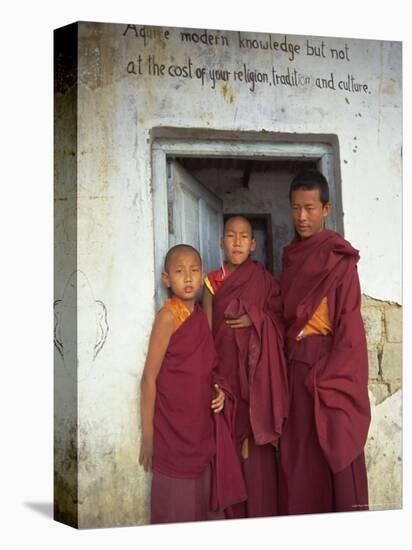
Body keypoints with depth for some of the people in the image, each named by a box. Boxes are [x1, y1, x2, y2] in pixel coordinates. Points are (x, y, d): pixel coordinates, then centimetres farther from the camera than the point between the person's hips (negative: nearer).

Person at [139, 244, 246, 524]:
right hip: (173, 432, -6)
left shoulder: (201, 316, 8)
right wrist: (148, 434, -14)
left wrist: (219, 391, -2)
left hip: (204, 429, 7)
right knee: (176, 508, 4)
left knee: (206, 505, 15)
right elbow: (150, 377, -13)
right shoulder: (168, 315, -11)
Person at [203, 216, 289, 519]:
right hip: (226, 369, 1)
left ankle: (260, 511, 12)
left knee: (256, 441, -1)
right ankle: (233, 514, 17)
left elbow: (281, 315, 4)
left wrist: (255, 318, -14)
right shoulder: (213, 281, 5)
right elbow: (207, 331, 3)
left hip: (256, 371, -1)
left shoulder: (262, 278, 3)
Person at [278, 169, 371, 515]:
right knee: (299, 451, 10)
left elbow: (349, 322, -11)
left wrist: (329, 378, -17)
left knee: (335, 447, -2)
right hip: (295, 365, 6)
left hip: (330, 365, -6)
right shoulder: (292, 256, 13)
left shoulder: (339, 257, -6)